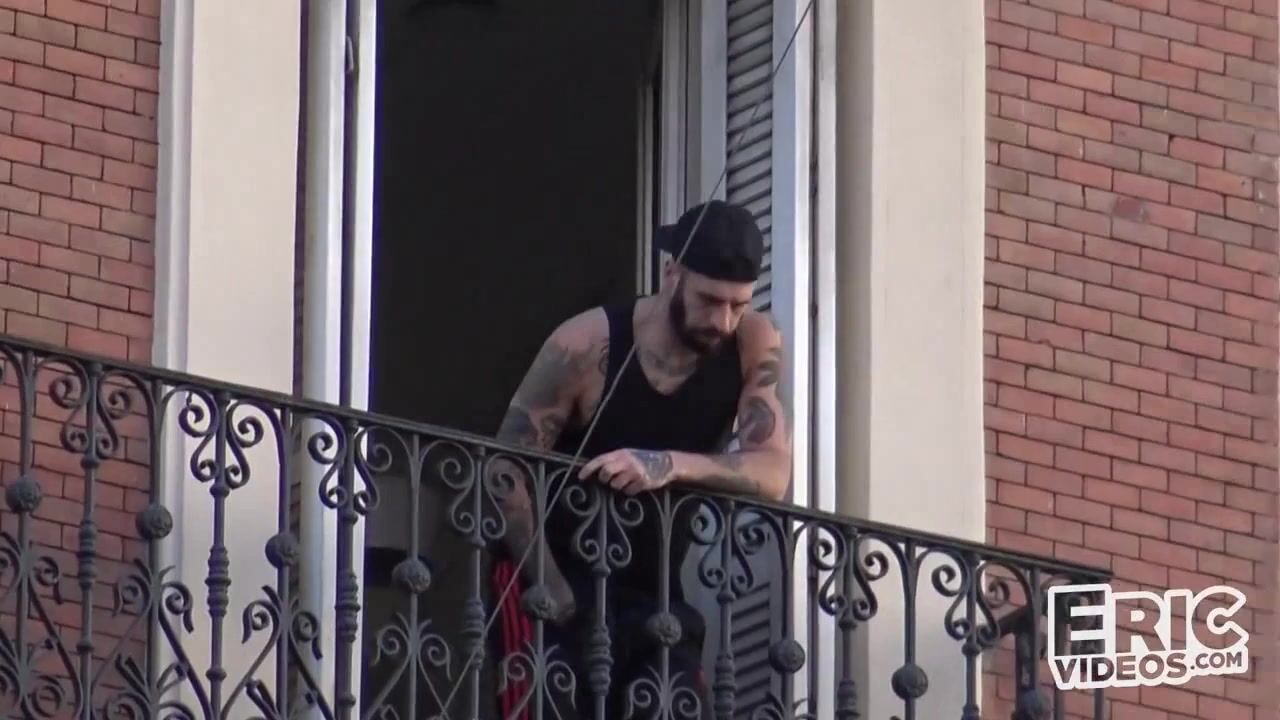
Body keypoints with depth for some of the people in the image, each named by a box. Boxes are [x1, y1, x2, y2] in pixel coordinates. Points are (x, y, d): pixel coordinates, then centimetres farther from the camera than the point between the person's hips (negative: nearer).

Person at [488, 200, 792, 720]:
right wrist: (555, 594, -23)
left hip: (655, 593, 4)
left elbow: (773, 474, -19)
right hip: (565, 583, -4)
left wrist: (668, 466, -37)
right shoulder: (587, 345, -19)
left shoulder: (754, 345, -8)